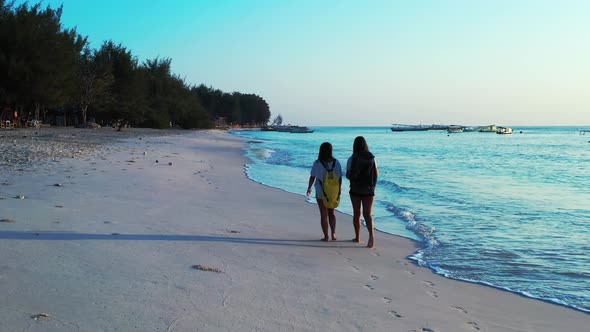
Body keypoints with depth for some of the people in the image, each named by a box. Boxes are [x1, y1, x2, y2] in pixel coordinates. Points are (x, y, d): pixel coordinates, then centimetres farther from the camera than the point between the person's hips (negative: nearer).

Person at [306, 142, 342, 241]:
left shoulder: (317, 163, -14)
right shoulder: (336, 162, -8)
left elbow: (312, 177, -7)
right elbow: (339, 177, -4)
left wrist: (309, 188, 8)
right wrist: (339, 189, 11)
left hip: (321, 192, -2)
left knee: (324, 214, 8)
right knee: (332, 212, 20)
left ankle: (326, 236, 10)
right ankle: (333, 233, 9)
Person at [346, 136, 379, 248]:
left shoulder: (352, 159, -8)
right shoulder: (372, 158, -2)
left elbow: (348, 175, -9)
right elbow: (377, 174, 5)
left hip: (355, 189, -1)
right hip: (369, 190, 1)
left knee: (356, 213, 13)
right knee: (368, 214, 1)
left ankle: (357, 237, 22)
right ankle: (371, 235, -22)